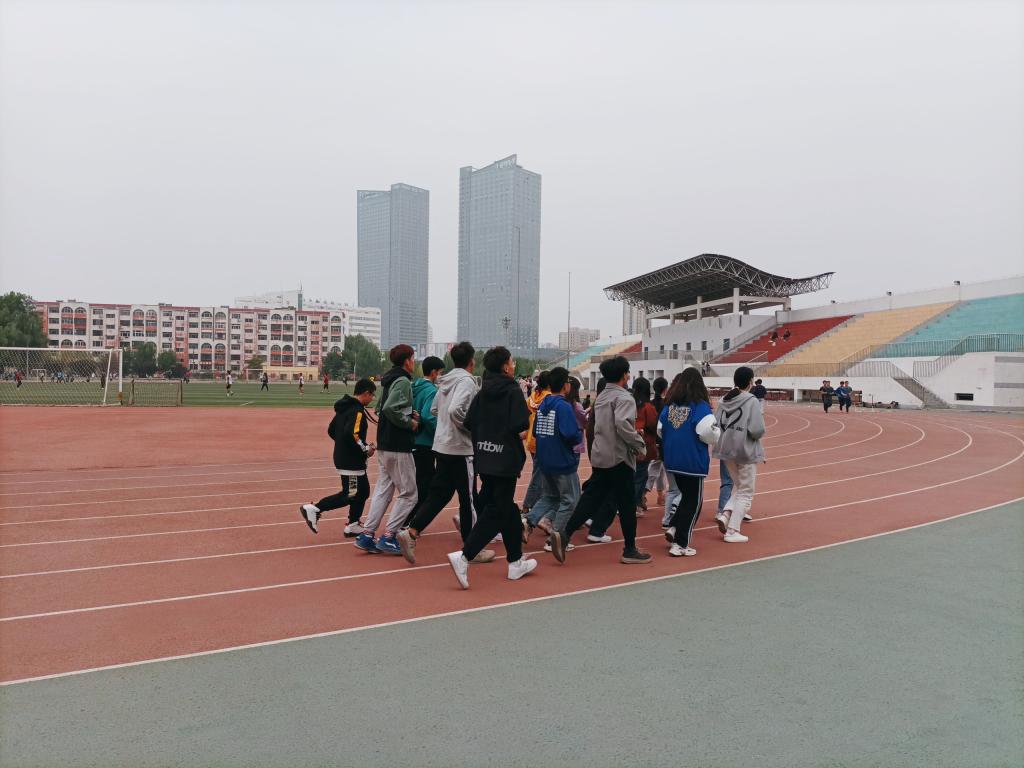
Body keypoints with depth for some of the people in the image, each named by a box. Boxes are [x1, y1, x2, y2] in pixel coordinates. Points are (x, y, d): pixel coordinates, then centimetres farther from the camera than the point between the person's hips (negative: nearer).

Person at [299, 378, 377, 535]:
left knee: (363, 491, 17)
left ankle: (353, 526, 24)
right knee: (349, 495, -2)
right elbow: (351, 434, -31)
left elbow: (331, 430, 16)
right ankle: (314, 509, -2)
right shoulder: (357, 411, -18)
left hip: (343, 457, 10)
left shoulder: (344, 407, 12)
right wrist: (365, 449, -18)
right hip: (351, 462, -10)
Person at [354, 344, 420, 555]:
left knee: (383, 489, 13)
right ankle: (388, 537, 0)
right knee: (408, 493, 0)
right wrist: (410, 423, -15)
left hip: (383, 445, 9)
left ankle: (367, 535, 12)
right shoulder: (403, 381, -14)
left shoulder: (388, 380, 15)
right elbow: (390, 409, -28)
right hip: (398, 447, -9)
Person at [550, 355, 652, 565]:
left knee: (591, 499, 7)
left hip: (600, 457, 8)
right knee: (627, 504, 3)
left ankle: (564, 535, -6)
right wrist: (639, 445, -16)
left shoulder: (601, 397, 15)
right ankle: (630, 550, 12)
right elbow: (622, 424, -28)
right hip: (619, 458, -8)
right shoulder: (623, 397, -12)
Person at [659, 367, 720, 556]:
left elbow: (660, 430, 6)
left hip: (672, 461, 6)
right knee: (693, 503, 6)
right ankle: (680, 545, 8)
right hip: (694, 462, -6)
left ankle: (673, 528, 12)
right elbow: (711, 434, -22)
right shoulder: (700, 407, -16)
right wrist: (717, 432, 0)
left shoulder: (669, 405, 1)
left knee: (685, 495, 24)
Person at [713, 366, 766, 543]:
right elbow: (757, 430, -22)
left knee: (738, 486, 26)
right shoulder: (751, 401, -16)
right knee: (746, 492, 10)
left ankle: (725, 514, 6)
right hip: (746, 451, -6)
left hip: (726, 450, 6)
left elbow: (716, 424, -2)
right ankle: (732, 531, 10)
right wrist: (758, 433, -1)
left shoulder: (724, 400, 1)